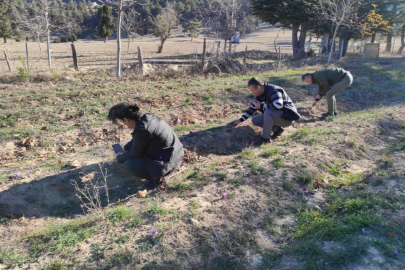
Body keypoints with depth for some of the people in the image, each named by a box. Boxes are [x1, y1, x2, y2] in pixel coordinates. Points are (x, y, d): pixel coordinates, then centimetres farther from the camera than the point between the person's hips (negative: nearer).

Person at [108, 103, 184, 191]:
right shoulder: (147, 117, -2)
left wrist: (120, 158, 7)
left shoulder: (142, 129, -28)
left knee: (130, 164, -12)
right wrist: (127, 147, 22)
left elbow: (135, 153, -11)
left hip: (167, 162, -10)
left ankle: (156, 177, -3)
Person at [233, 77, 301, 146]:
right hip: (276, 116, 9)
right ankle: (277, 129, 1)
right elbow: (252, 108, 11)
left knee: (268, 111, -36)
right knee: (255, 120, 1)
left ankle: (265, 137, -22)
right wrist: (240, 120, 6)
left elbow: (278, 105, -40)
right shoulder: (260, 95, 3)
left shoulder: (274, 91, -24)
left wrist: (262, 106, -27)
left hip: (287, 117, -9)